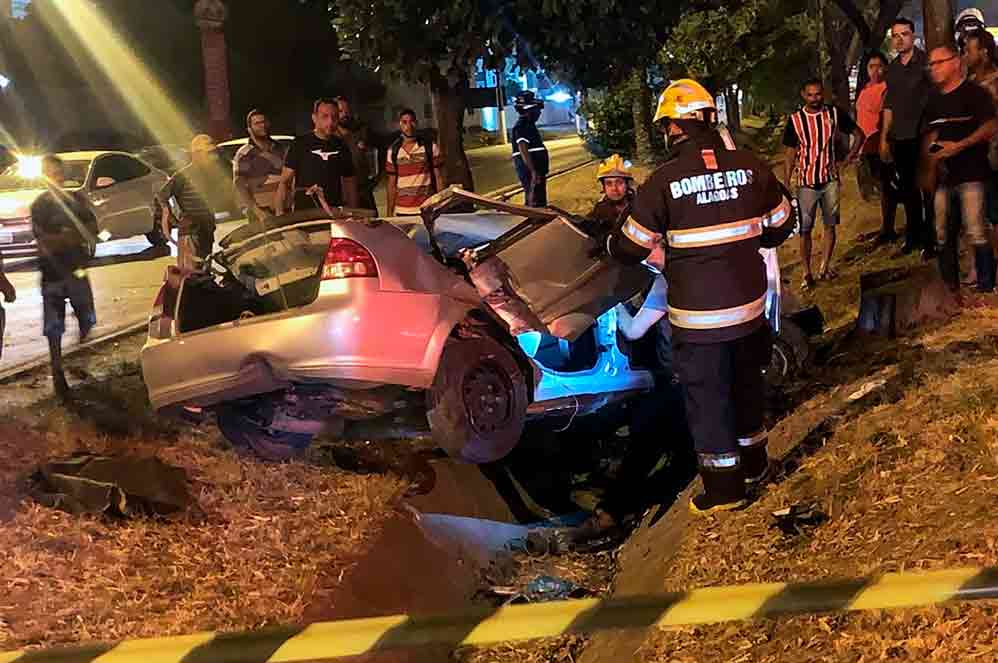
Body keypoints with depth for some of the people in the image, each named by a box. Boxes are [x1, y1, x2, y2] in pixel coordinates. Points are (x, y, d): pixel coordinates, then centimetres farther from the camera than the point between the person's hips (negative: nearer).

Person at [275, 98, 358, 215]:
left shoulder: (341, 147, 10)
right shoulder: (300, 144, 0)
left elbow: (349, 183, 15)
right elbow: (284, 182, -1)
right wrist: (279, 213, -14)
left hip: (335, 214, 3)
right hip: (303, 213, -3)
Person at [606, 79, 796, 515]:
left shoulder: (663, 181, -15)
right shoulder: (750, 167, -4)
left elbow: (630, 248, -6)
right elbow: (781, 225, 11)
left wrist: (609, 244, 16)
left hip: (698, 315, -4)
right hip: (749, 303, 5)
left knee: (707, 397, 8)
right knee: (747, 384, 23)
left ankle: (724, 488, 15)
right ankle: (754, 463, 40)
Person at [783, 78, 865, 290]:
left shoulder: (835, 114, -2)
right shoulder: (795, 120, -5)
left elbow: (859, 134, 10)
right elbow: (790, 155, 0)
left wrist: (850, 156, -3)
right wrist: (785, 185, -5)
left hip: (830, 179, 2)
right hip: (806, 182, -2)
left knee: (830, 225, 9)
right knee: (805, 230, -1)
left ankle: (825, 267, 23)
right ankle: (806, 273, 7)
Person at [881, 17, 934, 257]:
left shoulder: (925, 61, -6)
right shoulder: (892, 68, 12)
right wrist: (884, 138, 16)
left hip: (922, 136, -6)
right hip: (899, 139, 6)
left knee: (927, 188, -2)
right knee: (907, 189, 13)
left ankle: (930, 239, 5)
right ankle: (913, 236, 24)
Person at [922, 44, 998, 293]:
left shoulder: (975, 93, -3)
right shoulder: (933, 99, 18)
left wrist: (959, 146, -19)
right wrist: (929, 155, 4)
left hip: (970, 172, -7)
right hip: (942, 175, 7)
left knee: (977, 232, -14)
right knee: (942, 234, 9)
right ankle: (949, 286, 20)